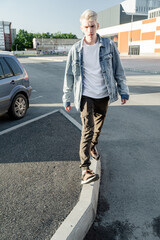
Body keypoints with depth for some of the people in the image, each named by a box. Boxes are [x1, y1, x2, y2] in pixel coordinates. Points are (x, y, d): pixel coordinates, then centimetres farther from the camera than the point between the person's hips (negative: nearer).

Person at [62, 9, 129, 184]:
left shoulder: (109, 45, -1)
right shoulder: (76, 50, -2)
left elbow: (118, 70, 4)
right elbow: (69, 75, 4)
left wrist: (123, 91, 4)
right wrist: (66, 98, 6)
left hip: (103, 96, 2)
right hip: (86, 96, -2)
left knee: (98, 126, 17)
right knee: (87, 129, -11)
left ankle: (92, 146, 47)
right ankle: (85, 169, -9)